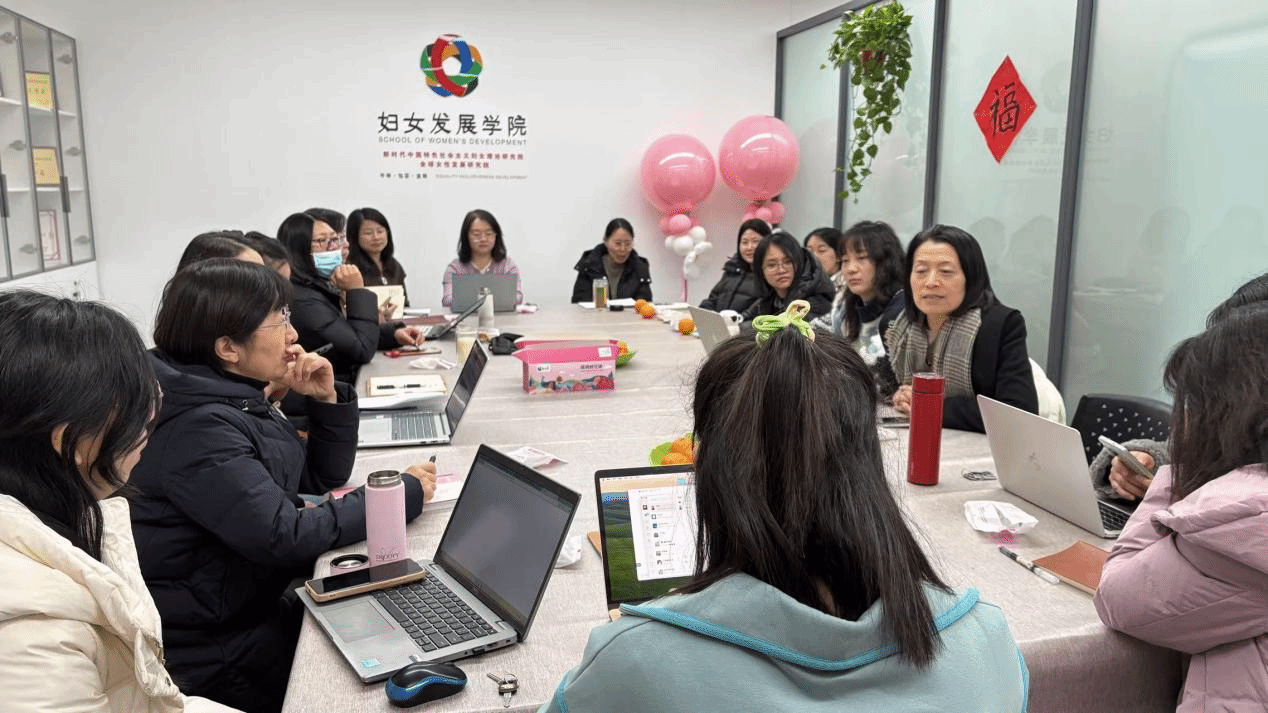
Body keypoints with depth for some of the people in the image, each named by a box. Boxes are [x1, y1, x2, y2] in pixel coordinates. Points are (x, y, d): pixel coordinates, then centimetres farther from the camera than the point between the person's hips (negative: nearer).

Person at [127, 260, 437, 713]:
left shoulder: (236, 399, 4)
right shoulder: (198, 429, -26)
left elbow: (323, 479, 11)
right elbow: (284, 538, -31)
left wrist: (327, 399, -6)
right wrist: (403, 494, -21)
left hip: (255, 606, 9)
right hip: (213, 652, -8)